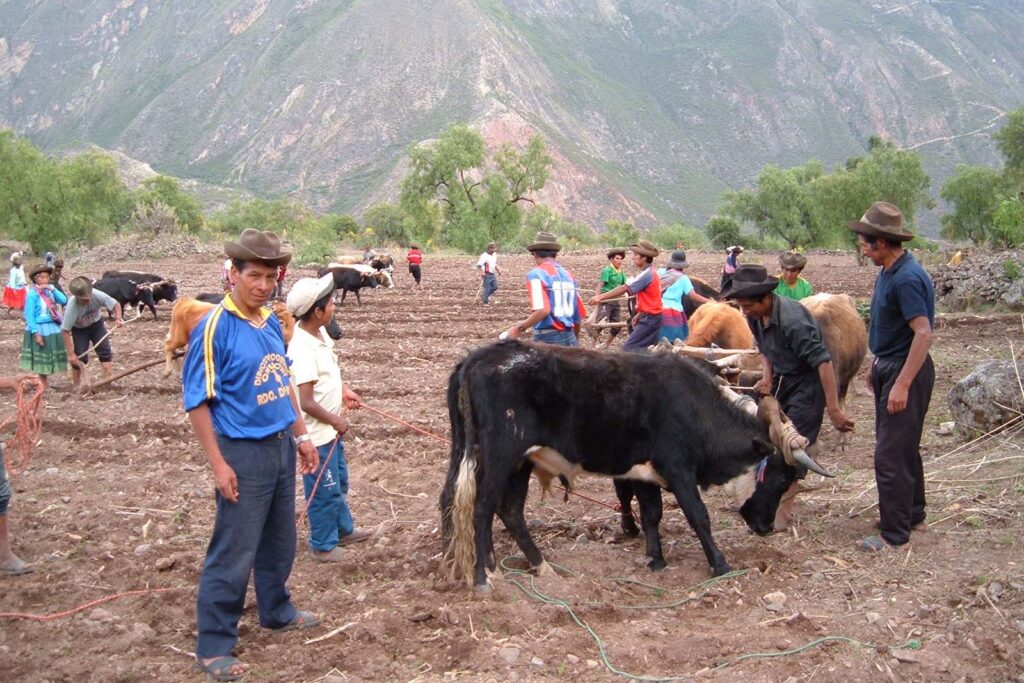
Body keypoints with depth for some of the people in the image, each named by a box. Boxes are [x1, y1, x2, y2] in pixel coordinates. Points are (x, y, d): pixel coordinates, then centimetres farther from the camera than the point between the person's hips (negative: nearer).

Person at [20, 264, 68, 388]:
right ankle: (43, 385, 12)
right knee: (42, 358, 3)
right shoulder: (33, 294, -15)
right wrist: (36, 333, -20)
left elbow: (64, 300, -7)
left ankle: (43, 383, 26)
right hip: (40, 329, -7)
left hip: (53, 328, 7)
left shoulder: (49, 291, 3)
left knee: (51, 357, 13)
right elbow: (29, 315, -16)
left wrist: (52, 289, -16)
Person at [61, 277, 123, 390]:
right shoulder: (72, 306, -37)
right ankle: (77, 386, 9)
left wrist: (118, 318, -37)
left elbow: (116, 304, -17)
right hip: (79, 329, -2)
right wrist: (71, 353, -29)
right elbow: (66, 331, -30)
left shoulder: (97, 295, -33)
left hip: (96, 324, 3)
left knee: (105, 351, -5)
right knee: (80, 357, -7)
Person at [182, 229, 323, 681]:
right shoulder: (215, 327, -17)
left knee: (279, 542, 21)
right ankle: (213, 647, 12)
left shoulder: (272, 323, 5)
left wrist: (302, 435, 16)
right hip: (243, 454, -7)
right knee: (233, 552, 0)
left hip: (281, 447, 7)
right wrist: (218, 465, -18)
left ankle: (276, 612, 40)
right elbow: (197, 402, -16)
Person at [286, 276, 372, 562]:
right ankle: (323, 545, 24)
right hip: (317, 434, -9)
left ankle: (344, 530, 43)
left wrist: (344, 391, 6)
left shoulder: (320, 333, 0)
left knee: (339, 483, 25)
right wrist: (336, 420, -15)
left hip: (331, 429, 10)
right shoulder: (302, 349, -29)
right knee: (325, 491, 6)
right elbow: (306, 403, -27)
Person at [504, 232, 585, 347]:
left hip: (547, 339, -6)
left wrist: (520, 328, -13)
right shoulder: (568, 274, 12)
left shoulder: (536, 274, -8)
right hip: (570, 339, 6)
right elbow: (579, 315, 14)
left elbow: (543, 310, -22)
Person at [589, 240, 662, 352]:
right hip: (653, 316, 10)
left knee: (628, 349, -10)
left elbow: (623, 289, -25)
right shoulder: (651, 272, 12)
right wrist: (640, 314, 17)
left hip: (649, 318, -10)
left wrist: (600, 297, -27)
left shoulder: (646, 274, -19)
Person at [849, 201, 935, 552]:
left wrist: (903, 384, -28)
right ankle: (912, 513, 33)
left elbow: (923, 333, -27)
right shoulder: (888, 273, 9)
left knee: (891, 454, -7)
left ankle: (894, 531, 0)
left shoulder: (907, 279, -22)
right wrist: (877, 367, 22)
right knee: (903, 446, 20)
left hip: (906, 370, -10)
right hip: (887, 367, 10)